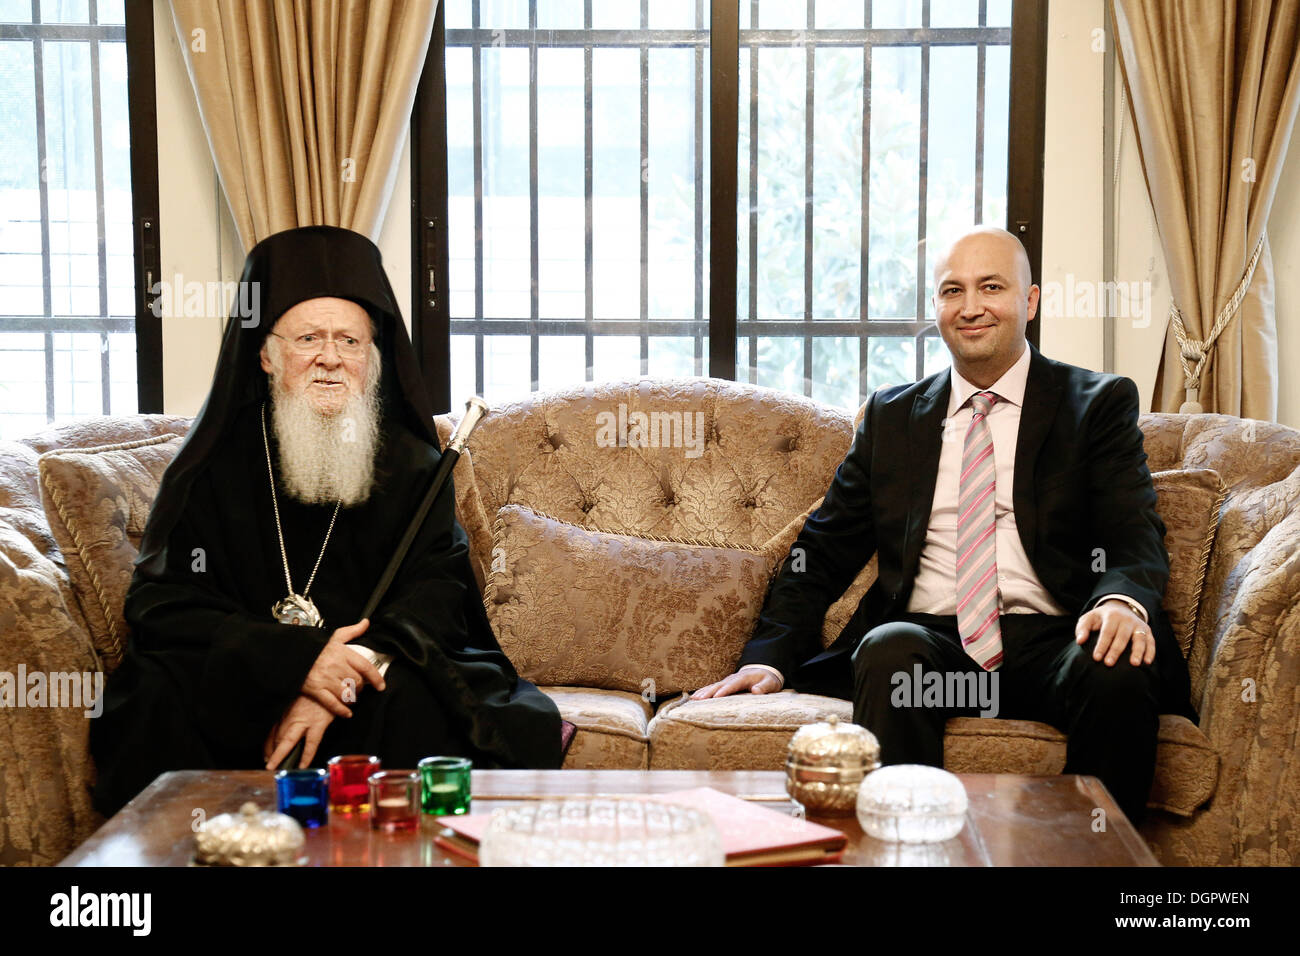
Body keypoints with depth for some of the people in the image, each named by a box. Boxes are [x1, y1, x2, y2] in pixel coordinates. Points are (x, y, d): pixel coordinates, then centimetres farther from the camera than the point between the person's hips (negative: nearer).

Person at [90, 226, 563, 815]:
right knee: (159, 695, -28)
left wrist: (345, 682, -26)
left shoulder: (412, 464, 4)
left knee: (410, 706, -31)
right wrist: (298, 660, -24)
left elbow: (435, 593, -6)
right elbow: (164, 600, -7)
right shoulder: (215, 464, 1)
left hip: (374, 679, 0)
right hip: (241, 686, 0)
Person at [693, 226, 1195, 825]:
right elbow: (824, 550, 18)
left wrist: (1123, 601, -25)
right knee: (890, 648, -33)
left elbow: (1137, 539, 0)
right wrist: (771, 657, 2)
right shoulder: (891, 417, 20)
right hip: (929, 640, 1)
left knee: (1120, 674, -33)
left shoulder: (1101, 404, 12)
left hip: (1054, 642, -1)